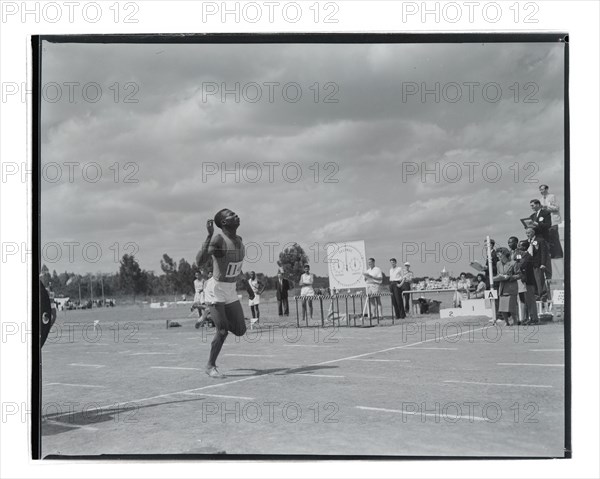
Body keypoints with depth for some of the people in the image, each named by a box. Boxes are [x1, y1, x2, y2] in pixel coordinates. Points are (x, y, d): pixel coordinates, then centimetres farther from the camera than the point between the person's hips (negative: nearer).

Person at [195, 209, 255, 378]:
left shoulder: (239, 240, 5)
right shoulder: (218, 239, -19)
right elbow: (199, 261, -32)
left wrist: (247, 286, 26)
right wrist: (209, 235, -37)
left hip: (231, 291, 7)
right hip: (216, 290, -7)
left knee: (240, 331, 8)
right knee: (222, 331, -12)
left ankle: (213, 315, 34)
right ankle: (210, 366, 7)